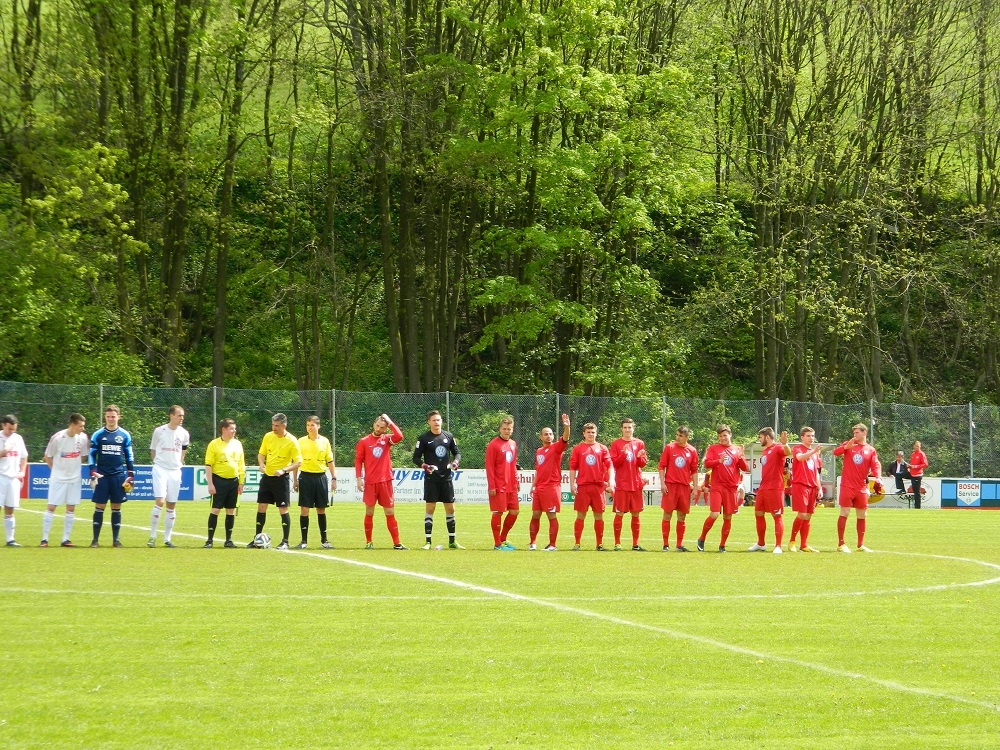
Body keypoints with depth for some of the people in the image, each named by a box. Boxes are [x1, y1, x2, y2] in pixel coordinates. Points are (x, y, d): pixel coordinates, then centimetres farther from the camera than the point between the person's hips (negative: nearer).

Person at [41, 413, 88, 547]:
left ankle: (65, 539, 11)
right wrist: (57, 469, 3)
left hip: (74, 479, 4)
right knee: (51, 507, -4)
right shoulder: (57, 438, -16)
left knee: (71, 509, 5)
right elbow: (47, 457, -2)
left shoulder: (83, 438, -6)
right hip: (58, 479, -4)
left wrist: (74, 467, 7)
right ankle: (44, 539, 0)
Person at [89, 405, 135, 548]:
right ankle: (95, 539, 1)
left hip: (119, 476, 1)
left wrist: (131, 477, 6)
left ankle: (116, 539, 10)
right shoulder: (98, 435, 3)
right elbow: (92, 455, 5)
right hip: (102, 476, -1)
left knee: (116, 507, 4)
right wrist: (93, 473, -6)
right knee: (99, 507, -2)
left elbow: (129, 456, 10)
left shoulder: (125, 435, 6)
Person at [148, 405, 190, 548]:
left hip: (175, 471, 4)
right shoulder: (159, 431, -3)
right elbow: (153, 450, 9)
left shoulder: (184, 434, 5)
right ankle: (152, 536, -8)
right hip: (160, 470, -4)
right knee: (160, 501, -16)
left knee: (171, 506, 6)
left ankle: (167, 539, 12)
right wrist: (158, 463, 4)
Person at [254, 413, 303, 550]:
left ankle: (285, 542, 2)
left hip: (281, 478, -5)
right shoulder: (268, 437, 2)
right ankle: (257, 538, 18)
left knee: (283, 509, -4)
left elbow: (298, 462, -12)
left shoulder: (292, 441, -12)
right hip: (267, 476, 5)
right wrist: (261, 464, -8)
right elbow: (261, 454, 13)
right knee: (261, 507, 8)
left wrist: (283, 470, -25)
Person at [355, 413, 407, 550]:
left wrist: (389, 422, -10)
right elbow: (358, 460, 2)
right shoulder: (364, 441, 2)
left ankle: (396, 543, 4)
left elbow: (399, 436, -15)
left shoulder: (387, 439, 6)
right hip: (370, 482, -1)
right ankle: (369, 542, 11)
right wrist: (359, 478, -7)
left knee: (390, 513, 3)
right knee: (369, 512, 3)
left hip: (385, 482, 1)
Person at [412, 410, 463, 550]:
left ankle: (452, 541, 14)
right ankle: (427, 541, -1)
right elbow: (416, 457, -1)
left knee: (450, 508, 6)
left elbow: (457, 453, 16)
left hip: (446, 477, 3)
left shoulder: (449, 437, 8)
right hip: (431, 478, -3)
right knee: (430, 508, -4)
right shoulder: (424, 438, -2)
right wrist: (424, 465, -19)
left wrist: (455, 462, -5)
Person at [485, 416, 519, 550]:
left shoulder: (513, 444, 14)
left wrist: (516, 482, 16)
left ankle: (503, 539, 22)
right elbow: (489, 467, -11)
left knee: (514, 511, 8)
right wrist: (491, 486, -15)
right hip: (499, 487, -7)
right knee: (498, 513, -3)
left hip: (511, 486, 8)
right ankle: (497, 544, 3)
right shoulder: (493, 445, -9)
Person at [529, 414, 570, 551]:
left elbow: (565, 439, -23)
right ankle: (532, 543, 18)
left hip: (551, 487, -7)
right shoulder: (538, 451, 17)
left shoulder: (556, 447, -3)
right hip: (539, 488, 7)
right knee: (535, 515, 9)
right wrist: (533, 486, 19)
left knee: (552, 516, -5)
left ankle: (552, 545, -2)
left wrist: (567, 426, -40)